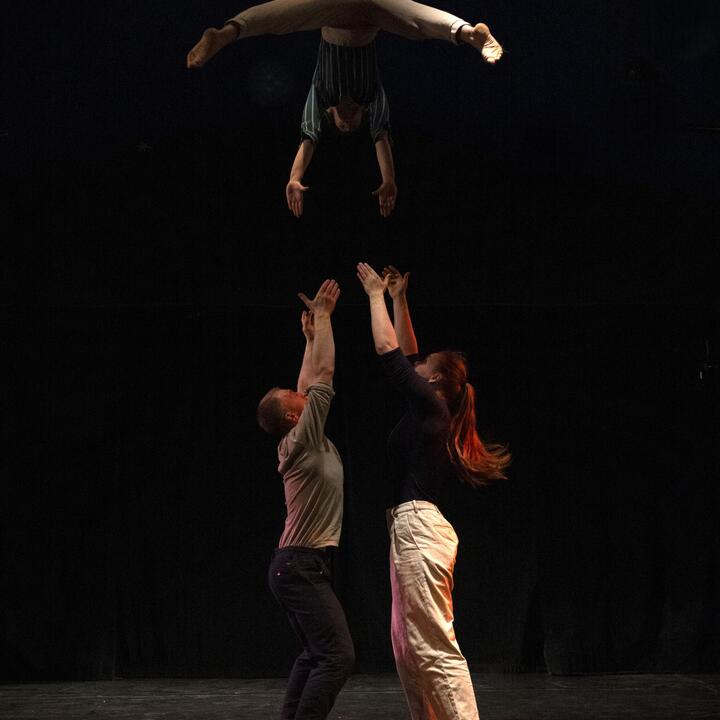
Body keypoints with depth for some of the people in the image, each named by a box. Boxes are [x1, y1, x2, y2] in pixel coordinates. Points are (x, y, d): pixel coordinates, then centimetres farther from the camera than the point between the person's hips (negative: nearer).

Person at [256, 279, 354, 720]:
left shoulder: (302, 442, 10)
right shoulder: (300, 443, -13)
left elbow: (309, 382, 22)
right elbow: (324, 375, -13)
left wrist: (311, 335, 21)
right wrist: (323, 316, -7)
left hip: (301, 566, 10)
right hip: (302, 566, -10)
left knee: (316, 655, 12)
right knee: (338, 655, -15)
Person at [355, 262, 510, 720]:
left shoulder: (430, 404, -6)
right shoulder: (431, 411, 17)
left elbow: (388, 350, -6)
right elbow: (406, 355, 28)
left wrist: (376, 295, 5)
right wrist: (398, 300, 28)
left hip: (418, 527, -10)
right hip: (412, 528, 10)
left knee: (434, 646, -14)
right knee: (408, 646, 11)